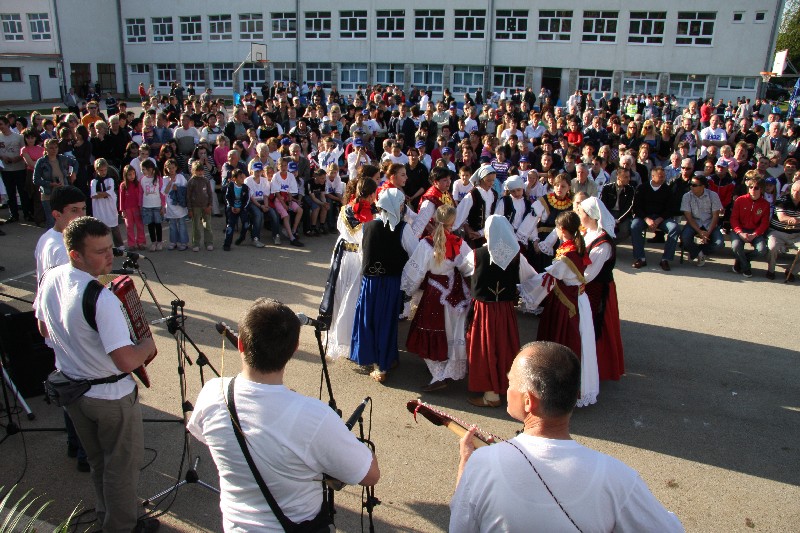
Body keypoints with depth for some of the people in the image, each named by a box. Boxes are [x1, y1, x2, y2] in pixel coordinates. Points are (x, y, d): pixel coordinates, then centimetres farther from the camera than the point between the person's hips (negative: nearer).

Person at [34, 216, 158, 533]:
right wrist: (147, 345, -15)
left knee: (97, 460, 28)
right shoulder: (101, 298, -33)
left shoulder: (49, 280, -8)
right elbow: (127, 361, -35)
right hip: (110, 396, -8)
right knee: (122, 464, 15)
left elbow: (44, 331, 9)